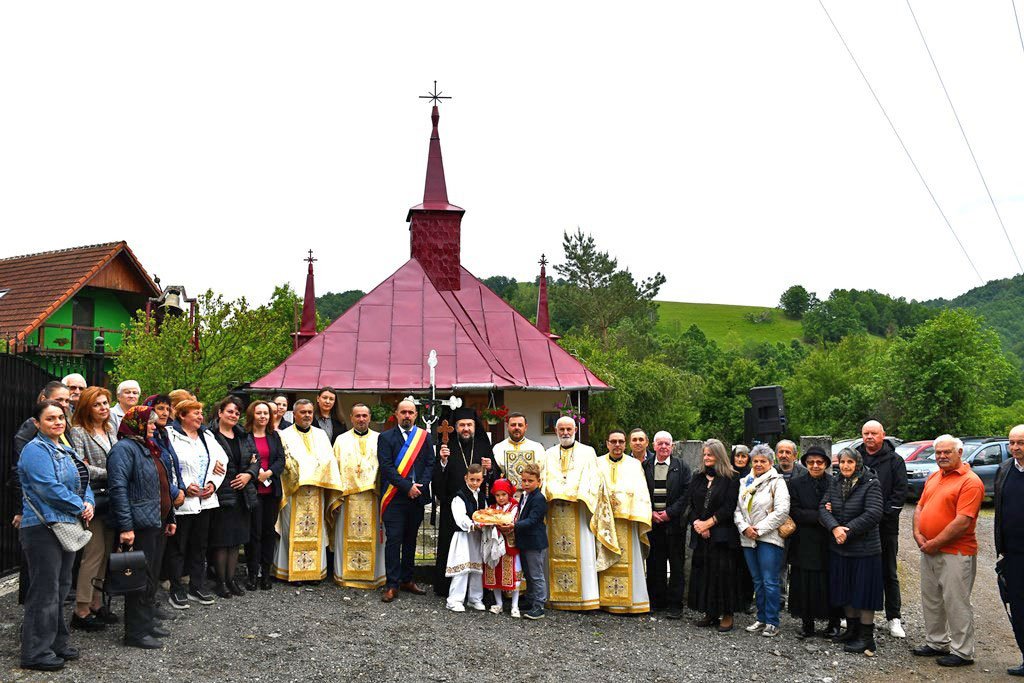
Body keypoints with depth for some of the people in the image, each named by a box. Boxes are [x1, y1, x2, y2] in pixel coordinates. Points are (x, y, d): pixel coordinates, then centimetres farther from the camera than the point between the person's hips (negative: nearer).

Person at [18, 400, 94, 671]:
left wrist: (89, 503, -3)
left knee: (61, 588, 15)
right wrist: (80, 507, -13)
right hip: (42, 528, -9)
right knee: (45, 591, -4)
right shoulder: (35, 450, -11)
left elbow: (83, 482, 17)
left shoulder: (66, 451, 16)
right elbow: (48, 488, -21)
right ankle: (36, 652, 4)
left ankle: (57, 643, 25)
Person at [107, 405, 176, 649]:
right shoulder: (124, 448, -12)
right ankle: (136, 632, 4)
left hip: (154, 523, 10)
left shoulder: (148, 448, 19)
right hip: (138, 526, -10)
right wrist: (125, 526, -25)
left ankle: (147, 622, 26)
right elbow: (119, 488, -20)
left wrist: (169, 518, 22)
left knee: (150, 575, 15)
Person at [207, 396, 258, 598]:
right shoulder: (210, 435, -8)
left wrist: (249, 474, -2)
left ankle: (231, 578, 22)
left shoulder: (243, 436, 13)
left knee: (236, 539, 12)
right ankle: (221, 581, 11)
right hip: (221, 495, -6)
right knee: (222, 539, 0)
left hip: (242, 494, 6)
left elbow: (256, 458, 13)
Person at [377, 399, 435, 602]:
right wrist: (407, 487, -14)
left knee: (410, 540, 12)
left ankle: (407, 580, 22)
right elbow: (386, 467, -8)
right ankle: (392, 585, 1)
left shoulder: (424, 437, 9)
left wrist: (420, 486, -11)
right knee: (393, 540, -4)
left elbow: (430, 463, 4)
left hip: (417, 497, 3)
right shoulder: (386, 437, 1)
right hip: (394, 498, -3)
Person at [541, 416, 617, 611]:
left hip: (579, 510, -3)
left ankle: (585, 595, -3)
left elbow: (593, 480, 0)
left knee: (582, 553, -6)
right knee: (556, 552, 0)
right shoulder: (549, 455, 17)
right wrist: (554, 494, -6)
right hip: (554, 512, 3)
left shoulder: (587, 452, 9)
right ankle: (557, 596, 4)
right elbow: (544, 482, 12)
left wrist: (577, 494, -13)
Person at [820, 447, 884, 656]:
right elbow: (823, 507, 0)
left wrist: (848, 530, -18)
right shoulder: (835, 483, 7)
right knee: (845, 591, 15)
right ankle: (852, 629, 30)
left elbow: (873, 514, -19)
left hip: (864, 549, -6)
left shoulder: (871, 484, -11)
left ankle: (866, 637, 9)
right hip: (839, 548, 6)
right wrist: (835, 528, -17)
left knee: (864, 591, 0)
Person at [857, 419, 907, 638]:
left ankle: (893, 618, 12)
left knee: (888, 573, 5)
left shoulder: (894, 460, 1)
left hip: (885, 526, -2)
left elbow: (900, 491, -4)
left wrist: (883, 513, -12)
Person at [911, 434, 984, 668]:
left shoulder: (970, 481, -14)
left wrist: (935, 543, -16)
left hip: (956, 554, -8)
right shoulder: (933, 477, 13)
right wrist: (918, 534, -2)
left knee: (956, 603, 0)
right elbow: (920, 507, 15)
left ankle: (962, 652, 11)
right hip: (929, 551, 8)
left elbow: (963, 521, -21)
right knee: (931, 600, 16)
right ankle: (937, 643, 29)